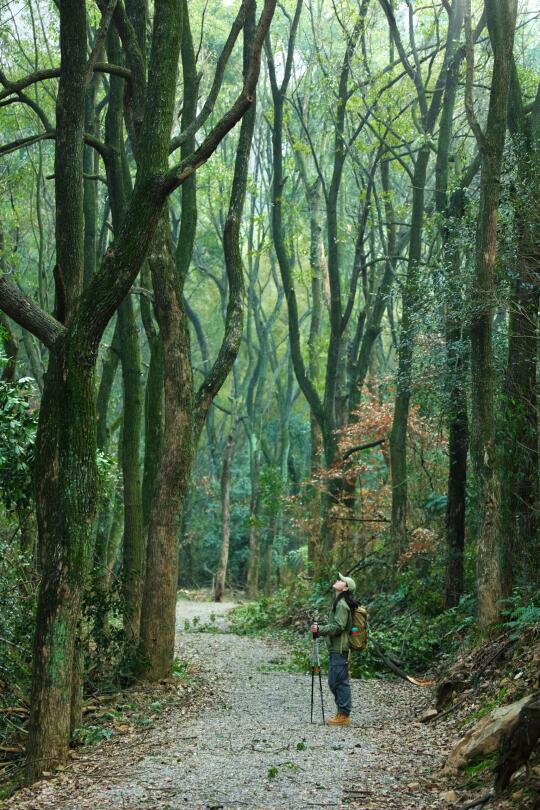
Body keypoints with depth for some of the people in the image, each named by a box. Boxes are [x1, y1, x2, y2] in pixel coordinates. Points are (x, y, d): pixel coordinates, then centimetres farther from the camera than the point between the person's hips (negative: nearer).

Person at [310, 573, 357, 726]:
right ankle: (342, 713, 20)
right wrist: (320, 629, 15)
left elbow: (338, 627, -21)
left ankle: (344, 715, -2)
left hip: (340, 650, -10)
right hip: (337, 649, 10)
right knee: (334, 682, 14)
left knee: (339, 681, -7)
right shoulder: (339, 603, 19)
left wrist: (320, 629, -14)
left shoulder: (342, 605, -14)